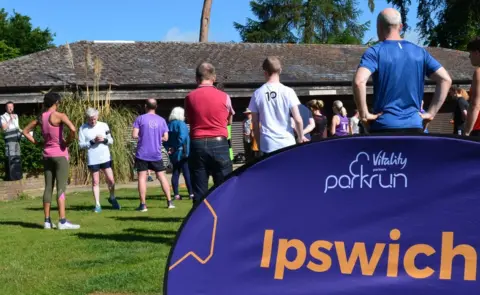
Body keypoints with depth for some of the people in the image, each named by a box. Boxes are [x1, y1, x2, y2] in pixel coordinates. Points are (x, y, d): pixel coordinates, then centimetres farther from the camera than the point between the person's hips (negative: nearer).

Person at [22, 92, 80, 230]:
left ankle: (47, 220, 11)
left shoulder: (40, 118, 8)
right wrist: (67, 142, -10)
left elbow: (25, 131, 18)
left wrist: (36, 143, 11)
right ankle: (63, 221, -11)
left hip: (47, 154, 6)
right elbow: (73, 130, -26)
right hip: (60, 153, -6)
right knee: (61, 188, -8)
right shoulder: (59, 115, -11)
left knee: (48, 187, 9)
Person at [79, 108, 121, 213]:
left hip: (105, 157, 2)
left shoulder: (104, 126, 4)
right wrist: (92, 141, -16)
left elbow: (111, 141, 8)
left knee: (111, 180, 2)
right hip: (92, 159, -2)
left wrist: (104, 140, -12)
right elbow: (81, 144, -5)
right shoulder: (83, 128, -2)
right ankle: (97, 205, 10)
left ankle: (112, 198, 27)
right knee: (95, 182, 3)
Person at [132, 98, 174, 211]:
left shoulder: (140, 118, -5)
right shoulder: (161, 120, 4)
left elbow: (134, 135, -10)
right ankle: (170, 202, 12)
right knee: (162, 176, 11)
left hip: (142, 154, -2)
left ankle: (143, 204, -3)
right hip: (156, 154, 3)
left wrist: (142, 136, 11)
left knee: (142, 177, 0)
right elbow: (165, 138, 3)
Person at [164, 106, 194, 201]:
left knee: (175, 173, 9)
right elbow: (182, 137, -25)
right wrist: (176, 147, -17)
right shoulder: (181, 124, -11)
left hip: (173, 154, 7)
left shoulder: (169, 125, 12)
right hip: (183, 153, -7)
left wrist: (169, 148, 3)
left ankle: (176, 194, 8)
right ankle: (191, 193, -7)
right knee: (187, 173, -5)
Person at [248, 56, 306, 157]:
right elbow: (298, 120, -8)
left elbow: (255, 124, 4)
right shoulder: (288, 92, -5)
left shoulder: (257, 94, 0)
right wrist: (301, 137, 9)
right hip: (287, 143, -1)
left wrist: (259, 145, 14)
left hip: (267, 146, 1)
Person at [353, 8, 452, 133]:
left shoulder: (375, 52, -5)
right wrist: (431, 113, 5)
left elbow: (359, 81, -22)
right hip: (414, 127, 4)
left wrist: (364, 113, -11)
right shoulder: (420, 52, 9)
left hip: (384, 128, -4)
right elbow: (445, 80, 5)